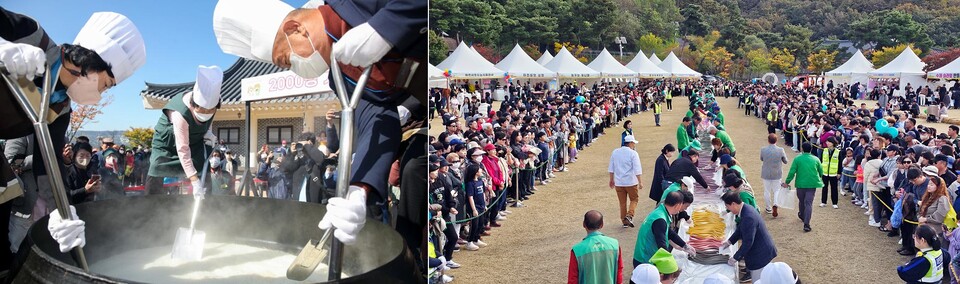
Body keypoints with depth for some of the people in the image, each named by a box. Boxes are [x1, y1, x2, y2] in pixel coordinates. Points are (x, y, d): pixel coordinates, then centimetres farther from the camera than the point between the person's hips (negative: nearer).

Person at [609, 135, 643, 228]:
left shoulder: (615, 152, 5)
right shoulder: (633, 153, -10)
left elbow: (611, 168, 11)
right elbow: (637, 170, -13)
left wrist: (611, 180, 20)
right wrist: (640, 182, -8)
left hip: (618, 182, 4)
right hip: (631, 182, -4)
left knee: (622, 202, 12)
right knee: (634, 199, 12)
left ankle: (624, 221, 17)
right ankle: (629, 215, -8)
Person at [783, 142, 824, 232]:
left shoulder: (797, 159, -5)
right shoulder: (816, 159, 2)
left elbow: (792, 172, -8)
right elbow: (821, 172, 12)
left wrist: (787, 182, 3)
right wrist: (819, 180, 32)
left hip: (801, 184, 0)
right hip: (812, 184, 0)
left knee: (802, 201, 21)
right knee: (809, 203, -2)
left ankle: (802, 216, 45)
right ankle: (806, 224, -12)